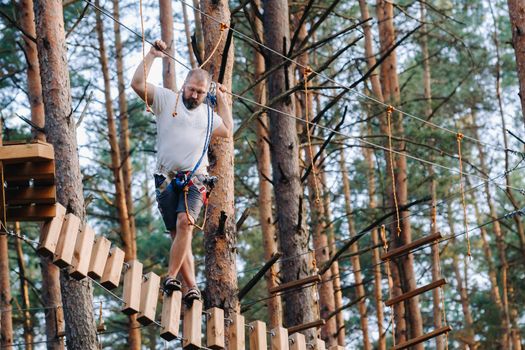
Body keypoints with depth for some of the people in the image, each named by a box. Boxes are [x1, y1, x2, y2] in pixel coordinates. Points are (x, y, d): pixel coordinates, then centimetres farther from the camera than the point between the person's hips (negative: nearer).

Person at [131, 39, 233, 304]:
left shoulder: (207, 113, 20)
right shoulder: (166, 99, 8)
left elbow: (227, 132, 34)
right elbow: (137, 83, -3)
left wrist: (222, 100, 31)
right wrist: (152, 56, 2)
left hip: (194, 180, 1)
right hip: (166, 180, -1)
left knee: (185, 223, -24)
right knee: (178, 234, -4)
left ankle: (171, 277, -25)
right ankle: (192, 287, -3)